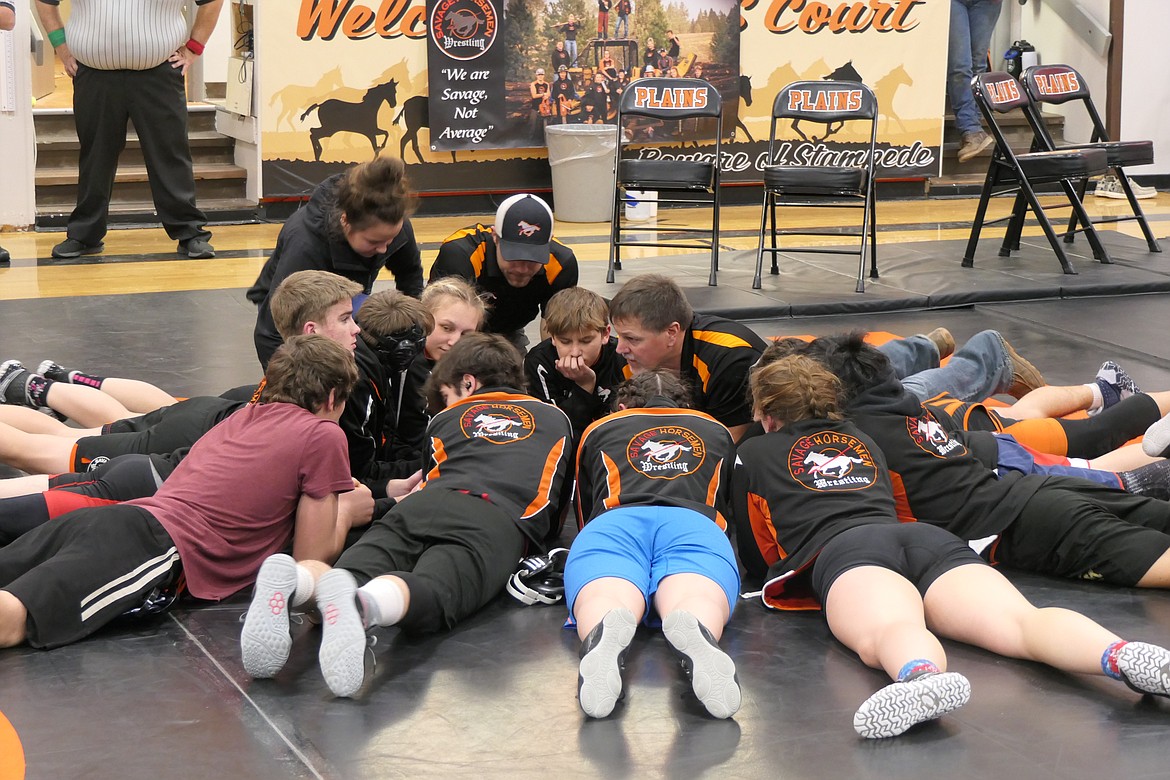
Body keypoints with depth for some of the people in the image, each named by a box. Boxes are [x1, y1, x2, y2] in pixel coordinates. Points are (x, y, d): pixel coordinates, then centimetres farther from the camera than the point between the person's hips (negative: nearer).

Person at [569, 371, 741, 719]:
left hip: (612, 523, 0)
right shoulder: (717, 432, 41)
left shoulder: (598, 429, 38)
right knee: (697, 604, -29)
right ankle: (696, 636, -67)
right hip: (695, 523, 0)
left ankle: (605, 634, -67)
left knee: (604, 601, -29)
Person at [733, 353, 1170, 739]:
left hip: (839, 549, -3)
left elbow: (754, 558, 34)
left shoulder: (751, 455, 29)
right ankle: (1125, 657, -57)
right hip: (928, 537, 4)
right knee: (1022, 622, -24)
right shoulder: (862, 440, 40)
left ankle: (923, 677, -75)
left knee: (888, 632, -37)